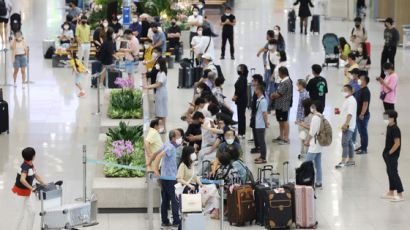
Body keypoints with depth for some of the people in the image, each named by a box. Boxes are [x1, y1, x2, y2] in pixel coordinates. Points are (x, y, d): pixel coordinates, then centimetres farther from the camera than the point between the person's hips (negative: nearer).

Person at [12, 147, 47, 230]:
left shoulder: (31, 165, 4)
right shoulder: (25, 167, -25)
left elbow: (37, 176, 11)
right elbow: (22, 180, -39)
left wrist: (45, 184, 1)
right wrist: (31, 188, -41)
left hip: (27, 193, 9)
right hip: (20, 192, -9)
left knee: (32, 212, 8)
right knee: (21, 214, -1)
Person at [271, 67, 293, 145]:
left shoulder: (285, 82, -21)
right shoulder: (283, 81, 12)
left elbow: (278, 94, -20)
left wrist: (272, 96, -2)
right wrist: (274, 95, 3)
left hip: (283, 105, -10)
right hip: (279, 106, 10)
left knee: (284, 121, -4)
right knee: (280, 121, 18)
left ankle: (286, 139, 0)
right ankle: (281, 137, 28)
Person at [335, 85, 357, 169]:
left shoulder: (351, 101, -15)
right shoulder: (347, 100, 18)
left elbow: (350, 114, -24)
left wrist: (346, 124, -31)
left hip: (348, 126, -11)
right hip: (346, 126, 11)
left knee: (345, 143, -14)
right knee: (349, 143, 15)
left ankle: (343, 162, -16)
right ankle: (351, 160, 22)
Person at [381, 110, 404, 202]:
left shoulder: (395, 129, -20)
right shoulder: (389, 127, 9)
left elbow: (397, 143, -23)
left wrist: (389, 153, -18)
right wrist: (385, 151, 14)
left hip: (392, 155, -10)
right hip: (388, 155, 10)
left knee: (394, 173, -8)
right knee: (390, 172, 16)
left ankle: (400, 195, -5)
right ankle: (391, 193, 26)